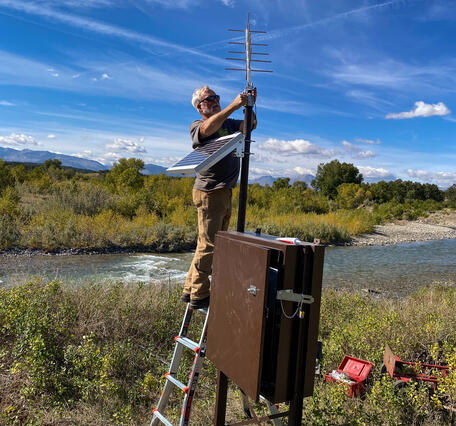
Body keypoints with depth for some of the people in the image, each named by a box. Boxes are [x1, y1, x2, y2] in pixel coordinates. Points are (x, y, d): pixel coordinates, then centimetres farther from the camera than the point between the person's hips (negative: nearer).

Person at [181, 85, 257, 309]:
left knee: (213, 244, 11)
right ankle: (198, 295, 4)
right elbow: (208, 129, -25)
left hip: (225, 192, 8)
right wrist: (234, 105, -29)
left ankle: (189, 290, 21)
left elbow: (251, 125, 8)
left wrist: (249, 106, -10)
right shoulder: (196, 126, -2)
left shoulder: (228, 123, 20)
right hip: (208, 192, -8)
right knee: (208, 245, -7)